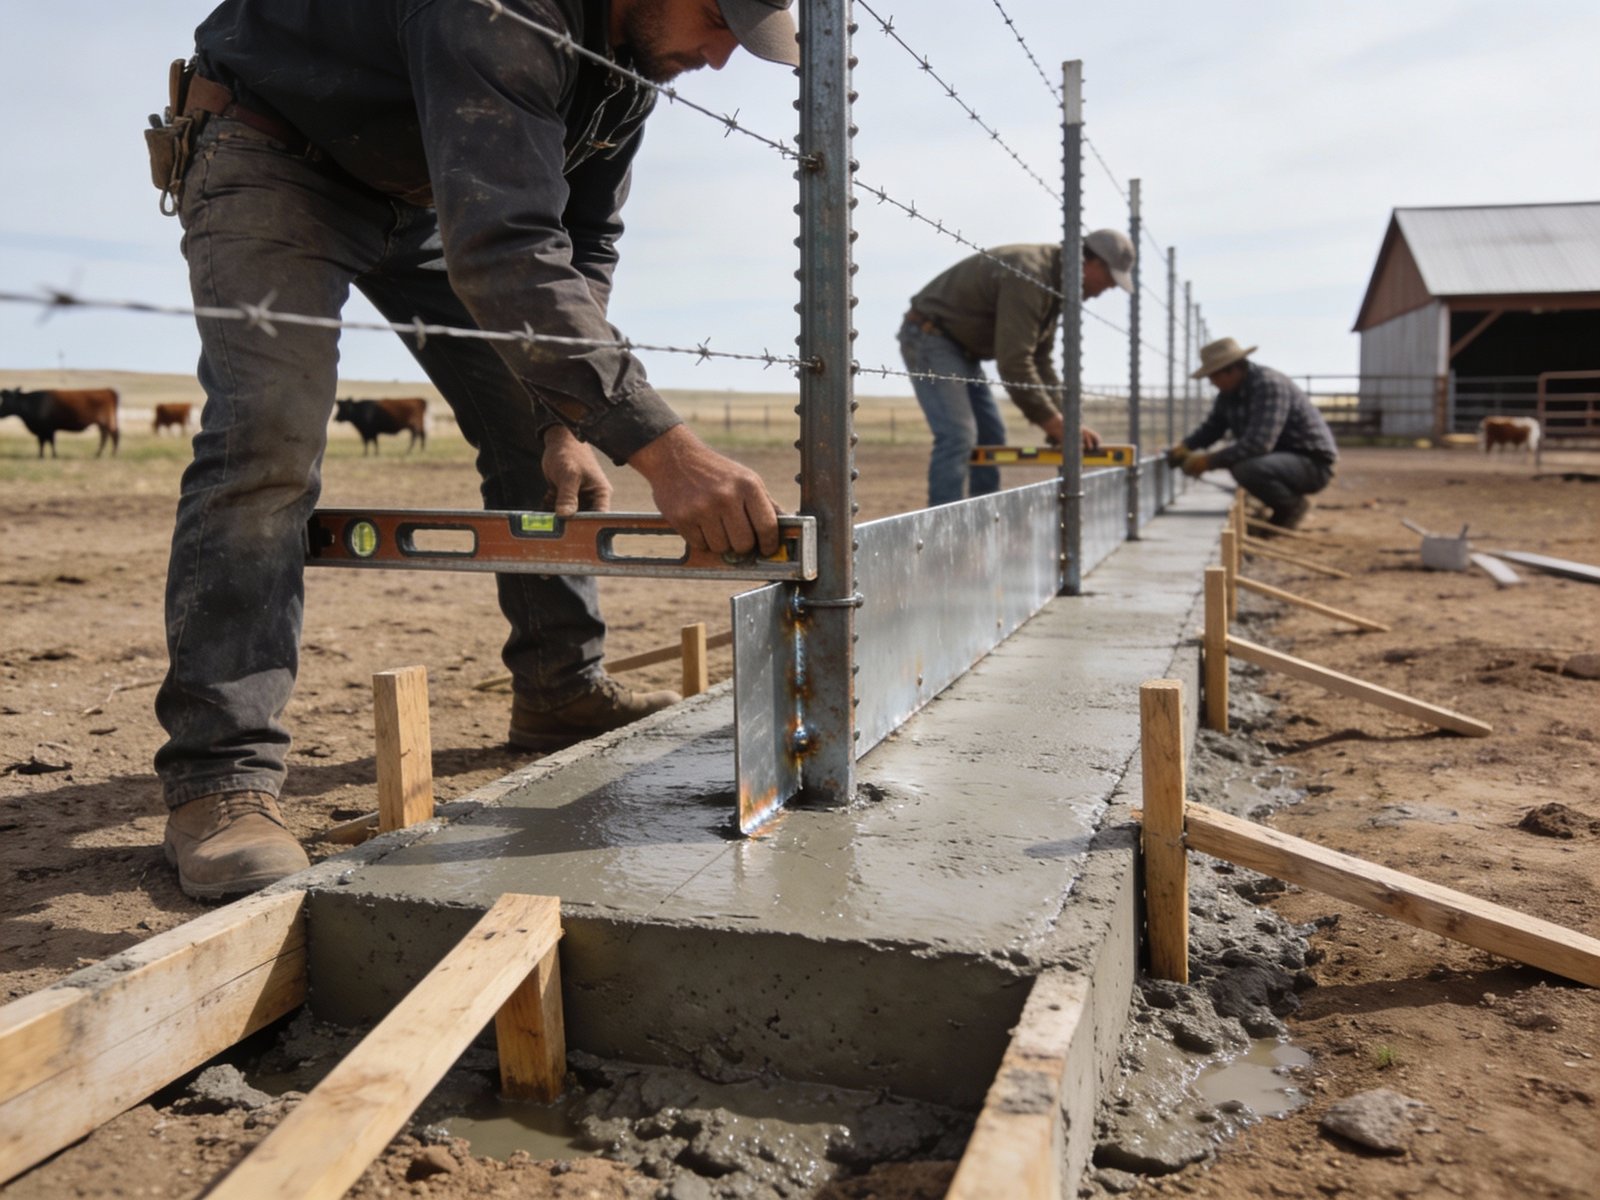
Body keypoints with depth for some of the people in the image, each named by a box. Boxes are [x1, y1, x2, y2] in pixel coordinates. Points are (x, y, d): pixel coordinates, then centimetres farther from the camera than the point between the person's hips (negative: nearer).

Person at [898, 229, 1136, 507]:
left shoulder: (1055, 283, 7)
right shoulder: (1029, 276, -26)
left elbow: (1038, 359, 12)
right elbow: (1014, 362, -31)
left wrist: (1064, 419, 4)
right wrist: (1052, 421, -23)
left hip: (960, 346, 11)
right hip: (930, 336, -11)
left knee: (991, 435, 9)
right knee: (958, 436, -21)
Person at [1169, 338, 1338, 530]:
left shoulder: (1270, 385, -23)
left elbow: (1258, 443, -32)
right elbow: (1211, 427, 13)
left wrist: (1209, 461, -29)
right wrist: (1185, 447, -7)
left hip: (1313, 463, -10)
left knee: (1246, 469, -32)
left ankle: (1294, 505, -4)